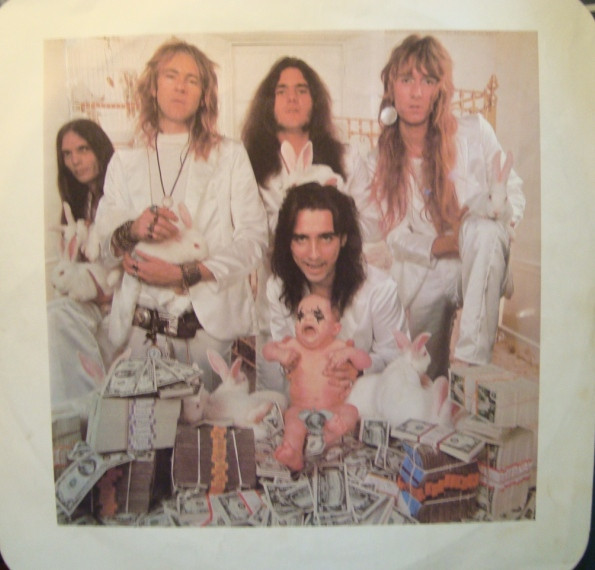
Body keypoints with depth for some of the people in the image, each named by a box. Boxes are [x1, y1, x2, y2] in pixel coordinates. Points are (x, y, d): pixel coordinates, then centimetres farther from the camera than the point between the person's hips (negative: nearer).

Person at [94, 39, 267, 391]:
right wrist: (132, 231, -15)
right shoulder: (125, 162, 15)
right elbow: (104, 240, 8)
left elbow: (254, 238, -3)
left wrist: (183, 274, -13)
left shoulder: (230, 156, 9)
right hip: (142, 324, 2)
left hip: (211, 321, -1)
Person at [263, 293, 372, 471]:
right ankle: (293, 453, -45)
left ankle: (331, 431, -48)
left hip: (333, 408, 1)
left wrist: (348, 353, -24)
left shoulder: (338, 347, -2)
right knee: (292, 417, -28)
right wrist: (280, 354, -11)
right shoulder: (294, 346, 3)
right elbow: (267, 348, 12)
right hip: (301, 408, 0)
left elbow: (366, 362, -4)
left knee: (350, 412, -24)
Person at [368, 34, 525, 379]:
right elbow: (397, 235, -1)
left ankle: (472, 364, -37)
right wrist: (445, 244, -21)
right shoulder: (380, 160, 2)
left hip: (479, 265, -2)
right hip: (422, 276, 2)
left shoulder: (474, 132, -3)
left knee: (483, 231, -38)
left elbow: (513, 192, -1)